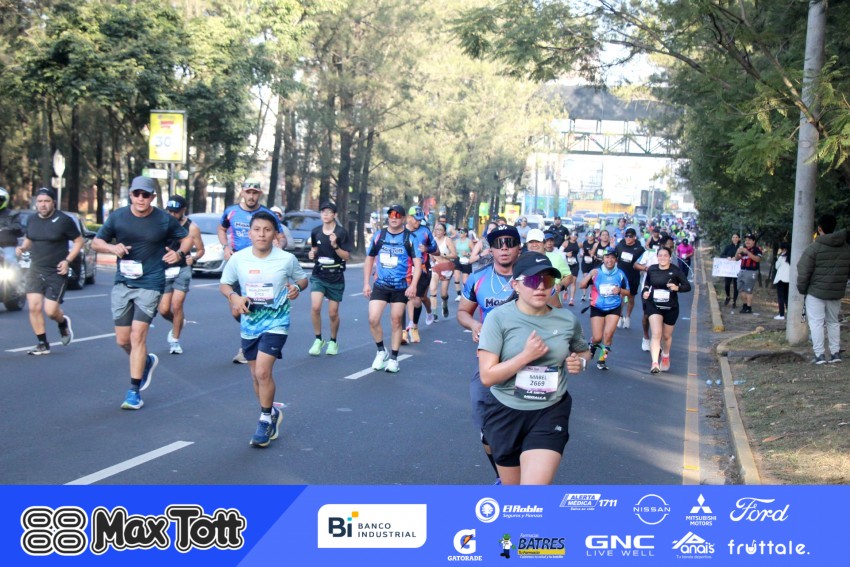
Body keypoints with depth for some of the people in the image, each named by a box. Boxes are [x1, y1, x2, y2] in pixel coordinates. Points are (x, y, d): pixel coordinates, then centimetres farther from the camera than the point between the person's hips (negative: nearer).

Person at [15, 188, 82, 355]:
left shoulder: (64, 220, -9)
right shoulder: (32, 220, 6)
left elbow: (79, 241, -3)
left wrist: (67, 261, -15)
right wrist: (22, 247, -1)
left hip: (56, 273, -4)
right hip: (35, 270, 4)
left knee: (50, 310, -7)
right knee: (34, 307, -6)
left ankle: (63, 323, 29)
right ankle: (42, 344, 7)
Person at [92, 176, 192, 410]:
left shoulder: (164, 220, -3)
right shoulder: (117, 217, 1)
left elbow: (187, 238, 11)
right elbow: (96, 242, 9)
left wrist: (180, 253, -10)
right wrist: (112, 247, -13)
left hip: (150, 285, -3)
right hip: (122, 283, 3)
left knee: (138, 335, -12)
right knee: (122, 340, 8)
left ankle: (134, 391, -4)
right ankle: (146, 361, 40)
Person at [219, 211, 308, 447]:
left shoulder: (287, 259, -11)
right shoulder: (238, 259, -7)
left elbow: (303, 278, 6)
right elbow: (224, 284, 6)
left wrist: (297, 287, -16)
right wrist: (234, 296, -15)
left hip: (275, 323, -4)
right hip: (249, 324, 4)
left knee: (263, 372, -15)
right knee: (256, 375, 14)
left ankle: (266, 419, 4)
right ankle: (271, 414, 36)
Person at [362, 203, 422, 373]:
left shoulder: (409, 238, -4)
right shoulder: (379, 235, 3)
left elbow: (417, 263, -6)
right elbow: (369, 259, 12)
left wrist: (413, 286, -19)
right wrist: (366, 283, 7)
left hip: (401, 287, -1)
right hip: (380, 285, 2)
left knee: (396, 322, 6)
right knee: (373, 319, -10)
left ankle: (393, 358, 19)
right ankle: (381, 351, 12)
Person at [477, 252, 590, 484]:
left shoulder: (567, 319, -2)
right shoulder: (499, 318, -13)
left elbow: (582, 351, 20)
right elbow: (487, 376, -17)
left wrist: (580, 362, -3)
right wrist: (527, 355, -25)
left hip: (550, 413, 1)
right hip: (505, 413, -1)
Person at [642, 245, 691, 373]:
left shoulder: (675, 271, -11)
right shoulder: (651, 269, -3)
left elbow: (688, 286, -8)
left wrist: (677, 288, -27)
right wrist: (645, 290, -3)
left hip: (671, 308, 0)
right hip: (654, 306, 0)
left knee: (666, 335, 16)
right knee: (656, 334, -16)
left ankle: (665, 356, 46)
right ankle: (655, 363, -21)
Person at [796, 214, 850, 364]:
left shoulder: (814, 248, -13)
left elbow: (803, 272, -13)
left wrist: (802, 289, 0)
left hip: (816, 292, -5)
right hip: (837, 293, 5)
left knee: (816, 323, -1)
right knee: (833, 322, 17)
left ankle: (819, 354, -6)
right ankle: (835, 352, 16)